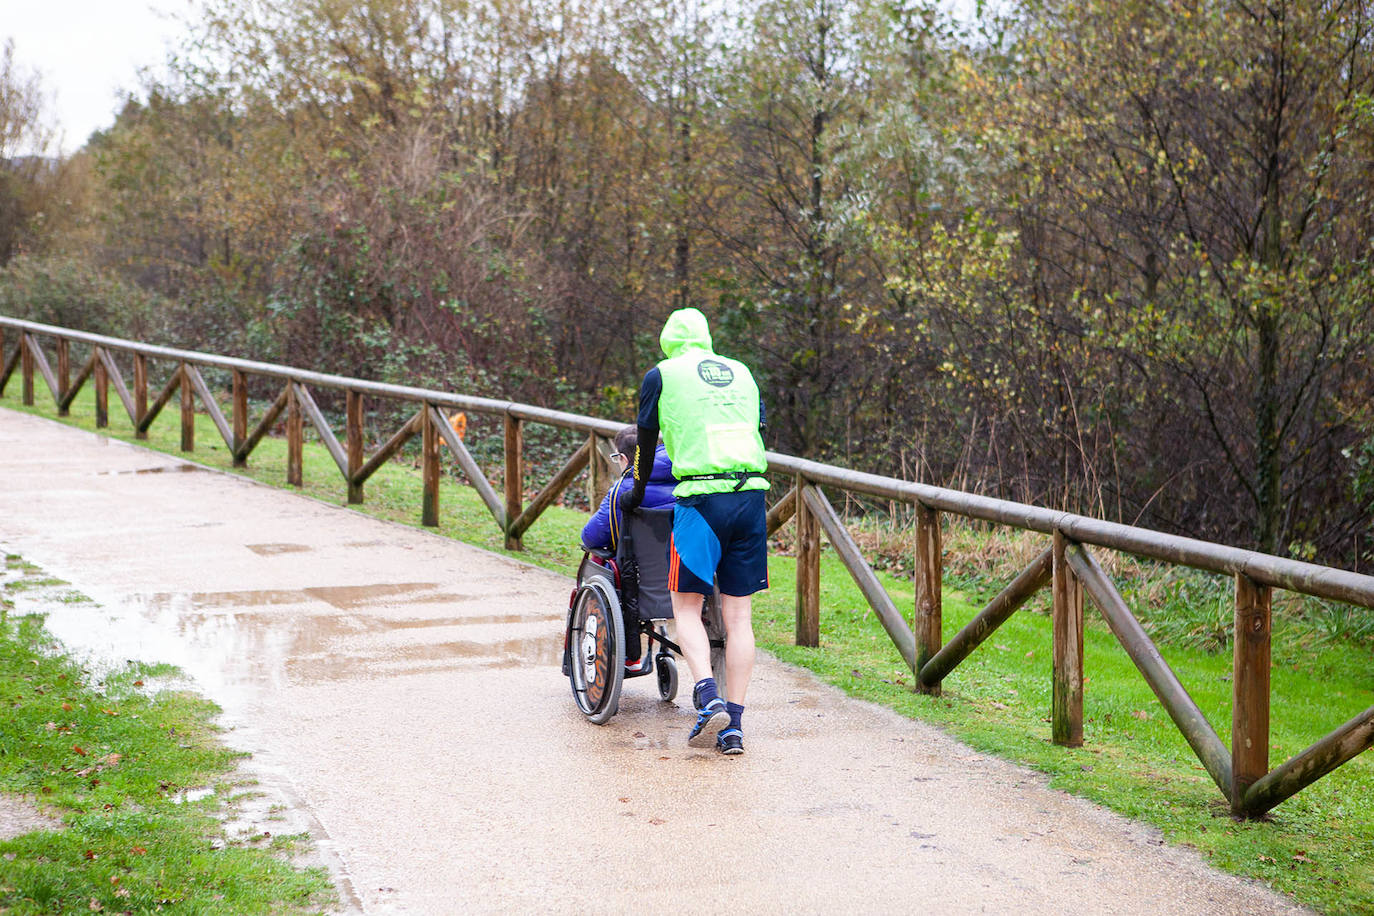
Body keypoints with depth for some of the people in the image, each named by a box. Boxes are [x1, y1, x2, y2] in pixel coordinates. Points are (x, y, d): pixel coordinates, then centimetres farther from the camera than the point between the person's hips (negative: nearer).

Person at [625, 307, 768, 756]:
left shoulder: (661, 376, 8)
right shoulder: (741, 372, 20)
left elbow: (647, 441, 15)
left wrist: (637, 493, 31)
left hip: (702, 499, -4)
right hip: (752, 495, 4)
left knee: (686, 605, 6)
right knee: (738, 613, 7)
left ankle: (708, 701, -14)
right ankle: (734, 726, 5)